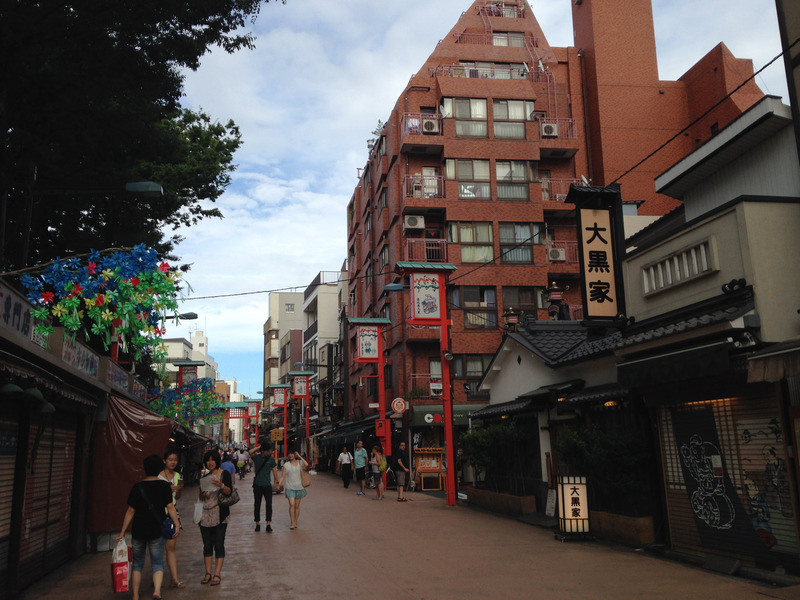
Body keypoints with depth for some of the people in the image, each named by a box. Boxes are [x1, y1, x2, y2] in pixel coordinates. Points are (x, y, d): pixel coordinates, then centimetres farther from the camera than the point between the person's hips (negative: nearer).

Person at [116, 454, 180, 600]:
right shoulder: (164, 486, -5)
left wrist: (122, 532, 5)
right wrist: (177, 525, -1)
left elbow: (130, 511, -1)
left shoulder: (137, 487, -3)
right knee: (157, 563, 6)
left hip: (138, 532, 1)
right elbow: (170, 507, -8)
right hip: (156, 532, -1)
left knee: (137, 564, 15)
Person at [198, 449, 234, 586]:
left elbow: (229, 492, -11)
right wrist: (203, 495, -4)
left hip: (220, 515, -5)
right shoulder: (205, 477, 14)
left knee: (219, 545, -4)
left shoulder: (224, 474, -1)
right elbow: (200, 496, 19)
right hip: (205, 515, 5)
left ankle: (217, 574, -1)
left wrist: (221, 485, -30)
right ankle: (208, 573, 14)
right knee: (207, 545, 7)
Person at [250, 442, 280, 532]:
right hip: (257, 485, 1)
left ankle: (268, 524, -11)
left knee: (269, 504, -9)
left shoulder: (271, 459, 1)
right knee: (257, 505, 8)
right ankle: (257, 524, 19)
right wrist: (259, 447, -14)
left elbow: (274, 470, 3)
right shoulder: (256, 457, -1)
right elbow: (250, 452, -22)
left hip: (267, 485, 0)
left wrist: (276, 482, -1)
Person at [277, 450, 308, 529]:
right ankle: (292, 523, -10)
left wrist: (299, 456, -14)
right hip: (290, 487, -1)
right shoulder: (286, 465, 1)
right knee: (292, 504, -14)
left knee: (297, 506, 6)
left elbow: (306, 465, -19)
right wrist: (279, 484, -14)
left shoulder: (299, 463, 2)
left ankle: (295, 522, 18)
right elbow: (283, 476, 0)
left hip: (299, 487, 1)